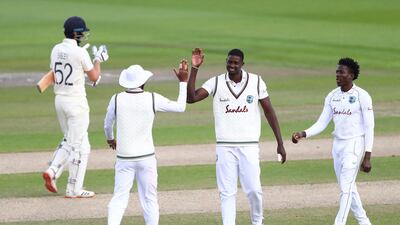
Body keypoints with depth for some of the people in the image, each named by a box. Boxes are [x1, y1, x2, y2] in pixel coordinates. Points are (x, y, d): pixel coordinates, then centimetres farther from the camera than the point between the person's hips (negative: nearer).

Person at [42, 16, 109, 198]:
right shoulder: (80, 53, -16)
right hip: (76, 102, -7)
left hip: (59, 100, 7)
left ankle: (52, 171, 1)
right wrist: (98, 59, 8)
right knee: (79, 145, 1)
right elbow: (94, 77, -7)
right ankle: (74, 189, 3)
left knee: (70, 140, 21)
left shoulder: (56, 50, 4)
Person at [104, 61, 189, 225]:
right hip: (146, 157, 0)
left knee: (119, 198, 3)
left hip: (124, 158, 0)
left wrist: (110, 139, 31)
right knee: (149, 199, 9)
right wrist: (183, 82, 15)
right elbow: (180, 107, 5)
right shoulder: (153, 99, -7)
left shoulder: (117, 99, -5)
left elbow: (107, 125, 9)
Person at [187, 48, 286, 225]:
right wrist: (194, 69, -18)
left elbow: (269, 111, 3)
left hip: (249, 146, 0)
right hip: (225, 148, 0)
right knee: (227, 192, 0)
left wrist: (280, 143, 0)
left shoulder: (256, 81, 0)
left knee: (254, 189, -3)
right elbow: (191, 98, -12)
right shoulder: (216, 82, 0)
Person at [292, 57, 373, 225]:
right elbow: (321, 123, 7)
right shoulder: (332, 96, 8)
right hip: (337, 145, 7)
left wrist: (367, 157, -15)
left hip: (355, 144, -7)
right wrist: (303, 134, -11)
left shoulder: (362, 96, -10)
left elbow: (369, 127, -10)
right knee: (347, 188, 12)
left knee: (346, 187, -14)